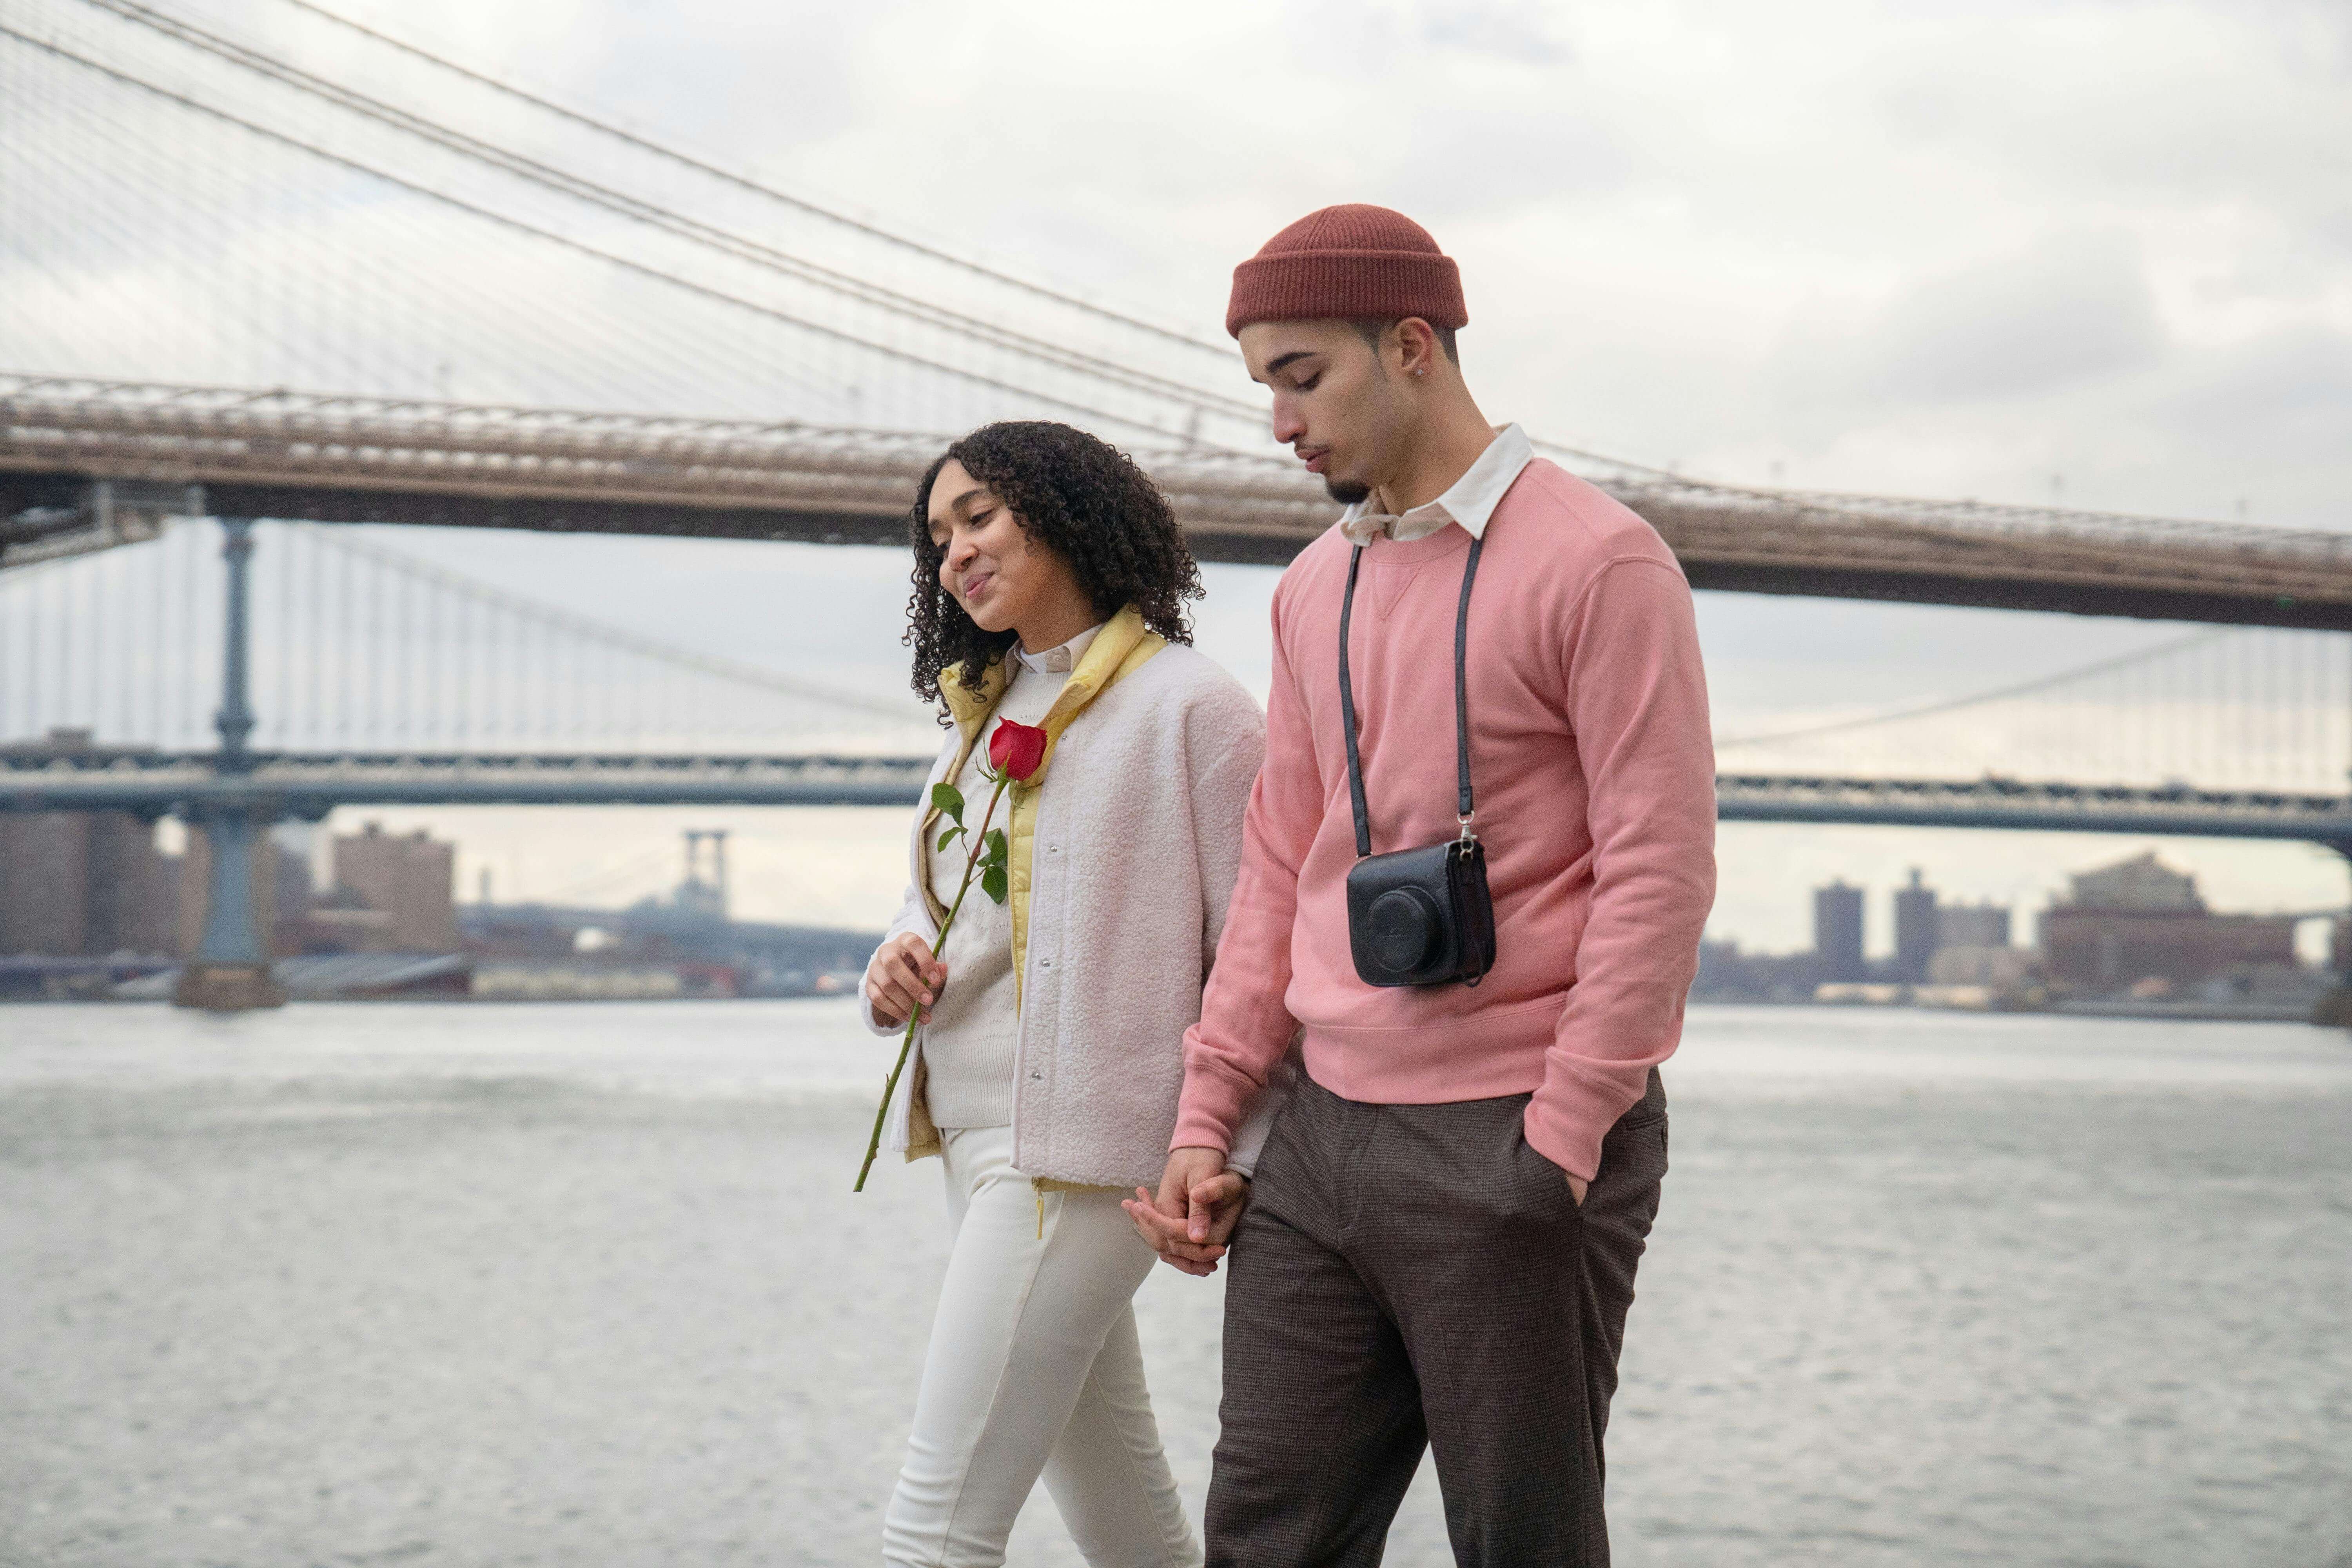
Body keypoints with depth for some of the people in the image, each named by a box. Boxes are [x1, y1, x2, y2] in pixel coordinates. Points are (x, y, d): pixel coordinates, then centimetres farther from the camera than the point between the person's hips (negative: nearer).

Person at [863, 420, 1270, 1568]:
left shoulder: (1190, 707, -7)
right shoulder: (980, 718, 17)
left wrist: (1232, 1161, -17)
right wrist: (893, 977, 1)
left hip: (1080, 1150, -8)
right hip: (976, 1139, 8)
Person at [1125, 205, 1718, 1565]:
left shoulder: (1596, 562, -7)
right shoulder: (1316, 592, 15)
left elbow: (1661, 869, -12)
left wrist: (1558, 1147, -15)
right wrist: (1208, 1116, 11)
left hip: (1515, 1143, -6)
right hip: (1325, 1144, 7)